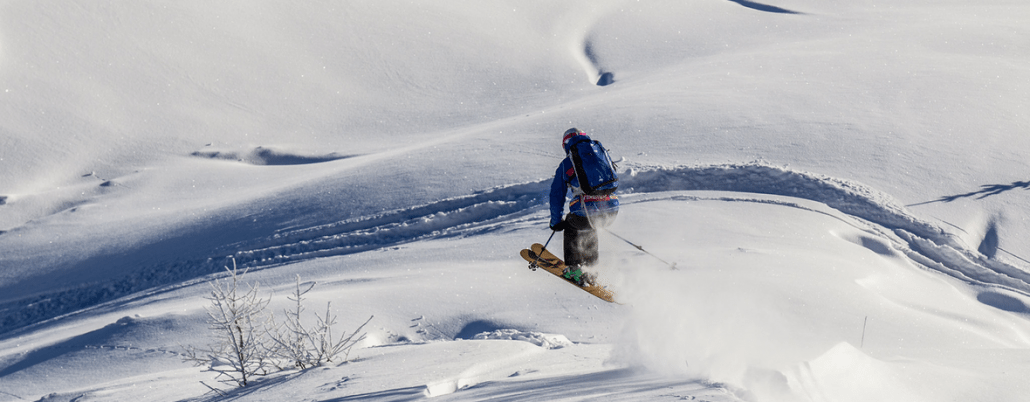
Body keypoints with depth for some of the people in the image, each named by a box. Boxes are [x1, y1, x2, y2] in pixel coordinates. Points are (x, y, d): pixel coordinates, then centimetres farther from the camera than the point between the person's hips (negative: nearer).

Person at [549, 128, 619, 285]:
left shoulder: (566, 164, 13)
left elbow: (557, 195, 20)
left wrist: (556, 222, 32)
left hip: (586, 212, -4)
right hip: (611, 212, 4)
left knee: (571, 226, 30)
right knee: (588, 227, 36)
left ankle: (573, 269, 24)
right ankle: (591, 266, 39)